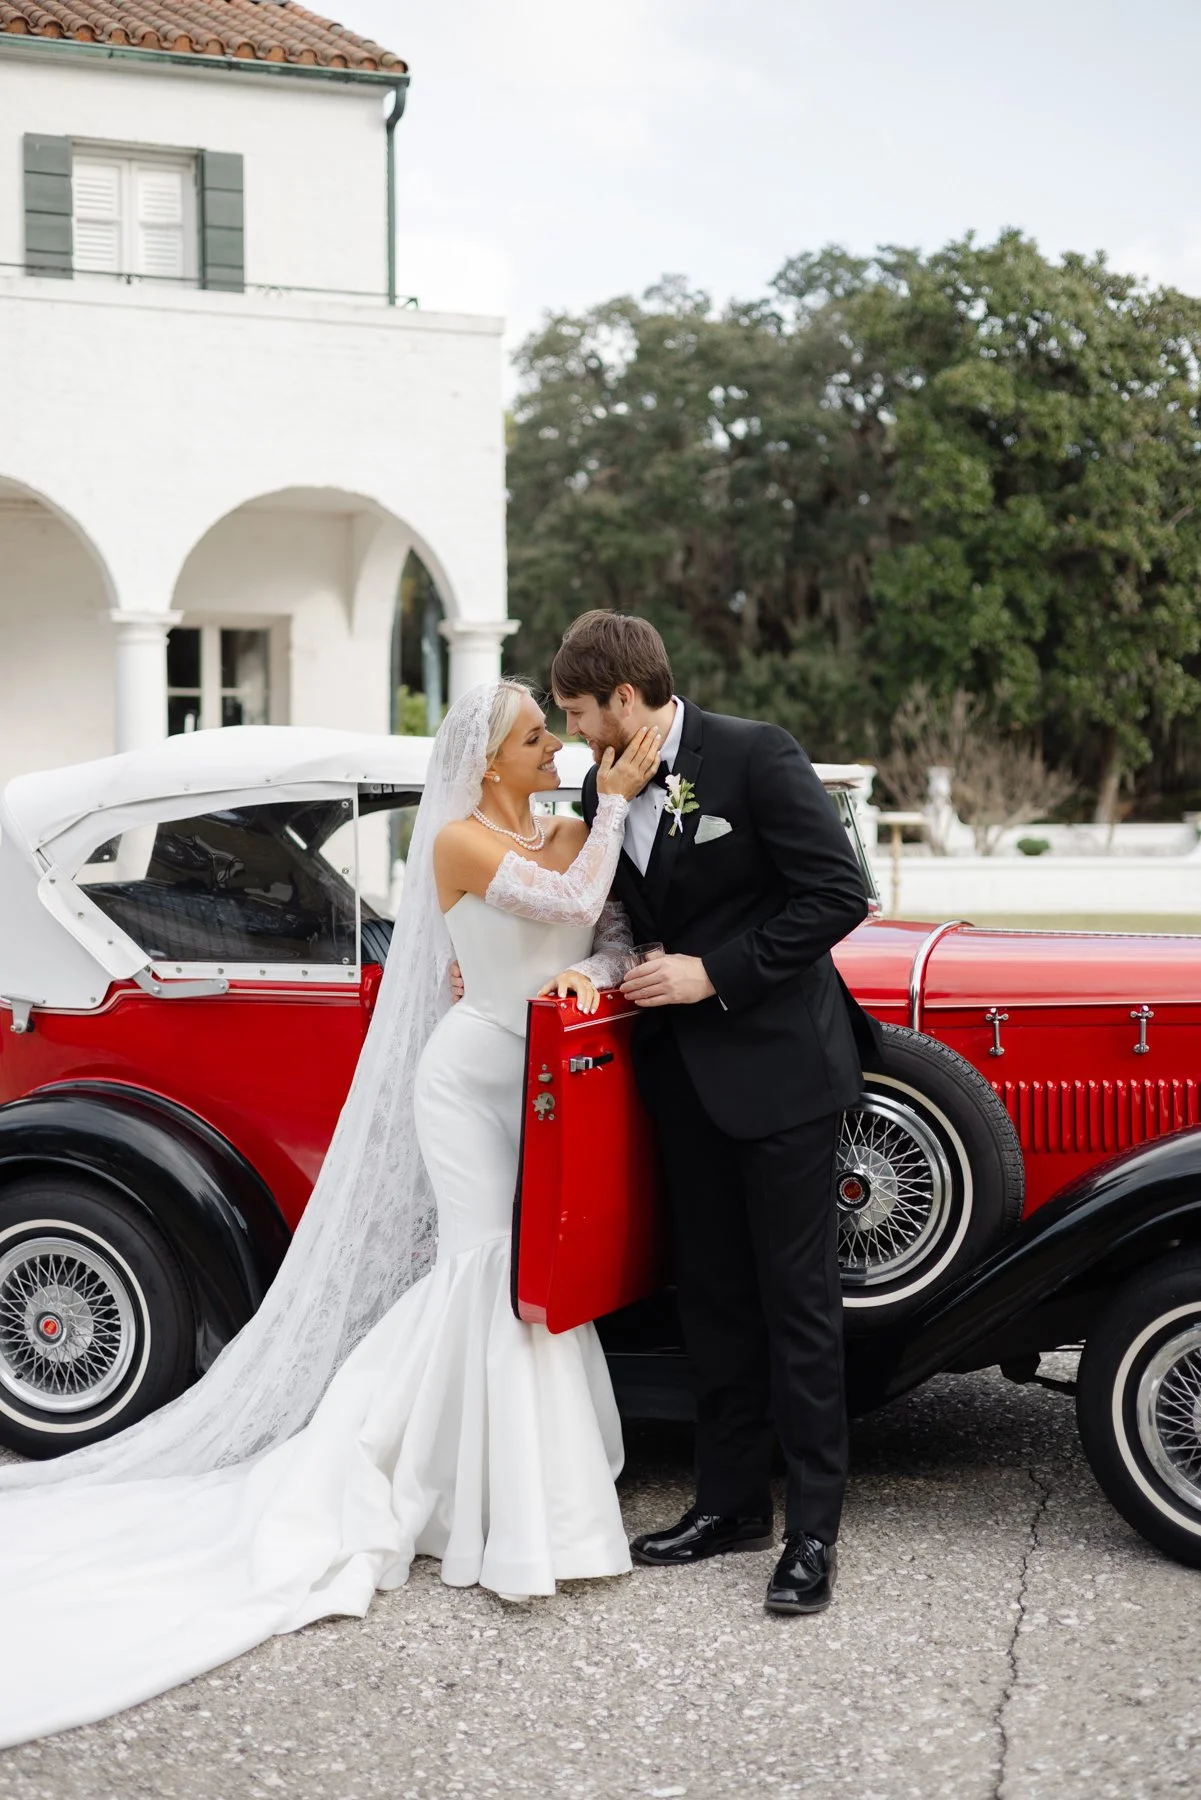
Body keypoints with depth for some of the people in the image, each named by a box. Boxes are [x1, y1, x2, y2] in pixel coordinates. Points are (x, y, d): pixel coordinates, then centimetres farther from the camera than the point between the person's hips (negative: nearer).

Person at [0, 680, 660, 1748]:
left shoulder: (570, 834, 11)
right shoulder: (460, 839, -10)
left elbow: (615, 934, 5)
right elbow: (570, 902, -19)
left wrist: (588, 973, -17)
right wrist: (616, 799, -13)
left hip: (544, 1079, 7)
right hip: (472, 1069, -7)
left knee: (478, 1271, 7)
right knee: (495, 1259, -11)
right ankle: (519, 1514, -3)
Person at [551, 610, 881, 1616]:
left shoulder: (752, 756, -14)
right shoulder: (604, 789, 7)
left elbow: (840, 893, -17)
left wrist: (716, 972, -18)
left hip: (779, 1062, -7)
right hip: (687, 1073, 7)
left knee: (797, 1296, -1)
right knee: (712, 1292, 13)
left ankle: (814, 1531, 7)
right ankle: (732, 1504, 24)